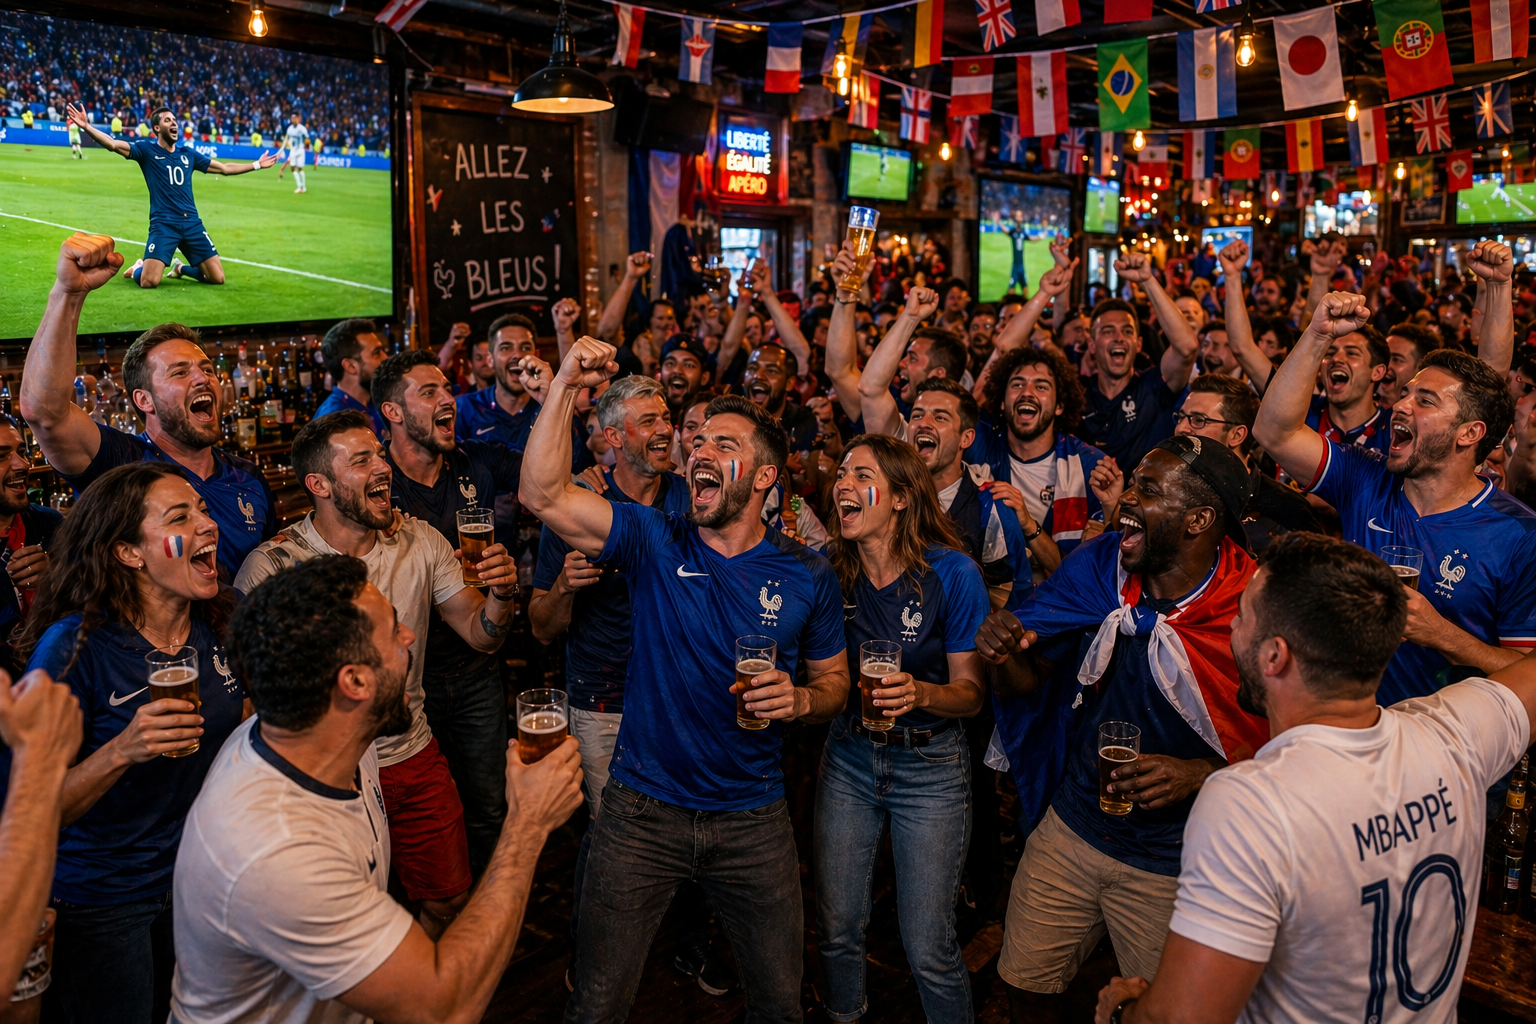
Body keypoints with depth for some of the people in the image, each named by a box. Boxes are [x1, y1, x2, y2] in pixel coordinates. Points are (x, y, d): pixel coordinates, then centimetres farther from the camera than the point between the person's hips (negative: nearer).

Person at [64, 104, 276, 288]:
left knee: (217, 278, -4)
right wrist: (86, 126, -26)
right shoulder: (146, 149, 3)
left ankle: (180, 268, 27)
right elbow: (113, 144, -11)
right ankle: (138, 267, 21)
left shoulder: (188, 153, 15)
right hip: (163, 224, -4)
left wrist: (257, 164, 25)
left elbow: (225, 168, 24)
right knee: (149, 282, -18)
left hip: (192, 223, 4)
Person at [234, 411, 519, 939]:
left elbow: (481, 636, -3)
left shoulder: (420, 541, -6)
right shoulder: (271, 567, -18)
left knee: (449, 900, 17)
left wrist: (500, 595, -24)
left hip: (416, 756, 4)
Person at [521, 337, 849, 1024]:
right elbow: (542, 495, -20)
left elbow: (834, 680, 7)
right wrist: (565, 386, -27)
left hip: (753, 819, 1)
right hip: (641, 812, 0)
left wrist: (800, 700, -15)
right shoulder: (654, 542, -7)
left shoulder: (808, 576, -4)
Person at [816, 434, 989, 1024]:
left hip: (930, 765, -3)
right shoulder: (825, 569, -6)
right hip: (848, 756, 3)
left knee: (928, 950, 2)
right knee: (837, 931, 13)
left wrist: (920, 693, -29)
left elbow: (971, 692, -10)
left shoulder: (951, 573, -15)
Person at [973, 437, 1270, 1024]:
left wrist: (1201, 774, -27)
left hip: (1173, 867, -3)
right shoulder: (1100, 565, -8)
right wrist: (1007, 656, -23)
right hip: (1072, 830, 4)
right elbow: (1030, 682, -1)